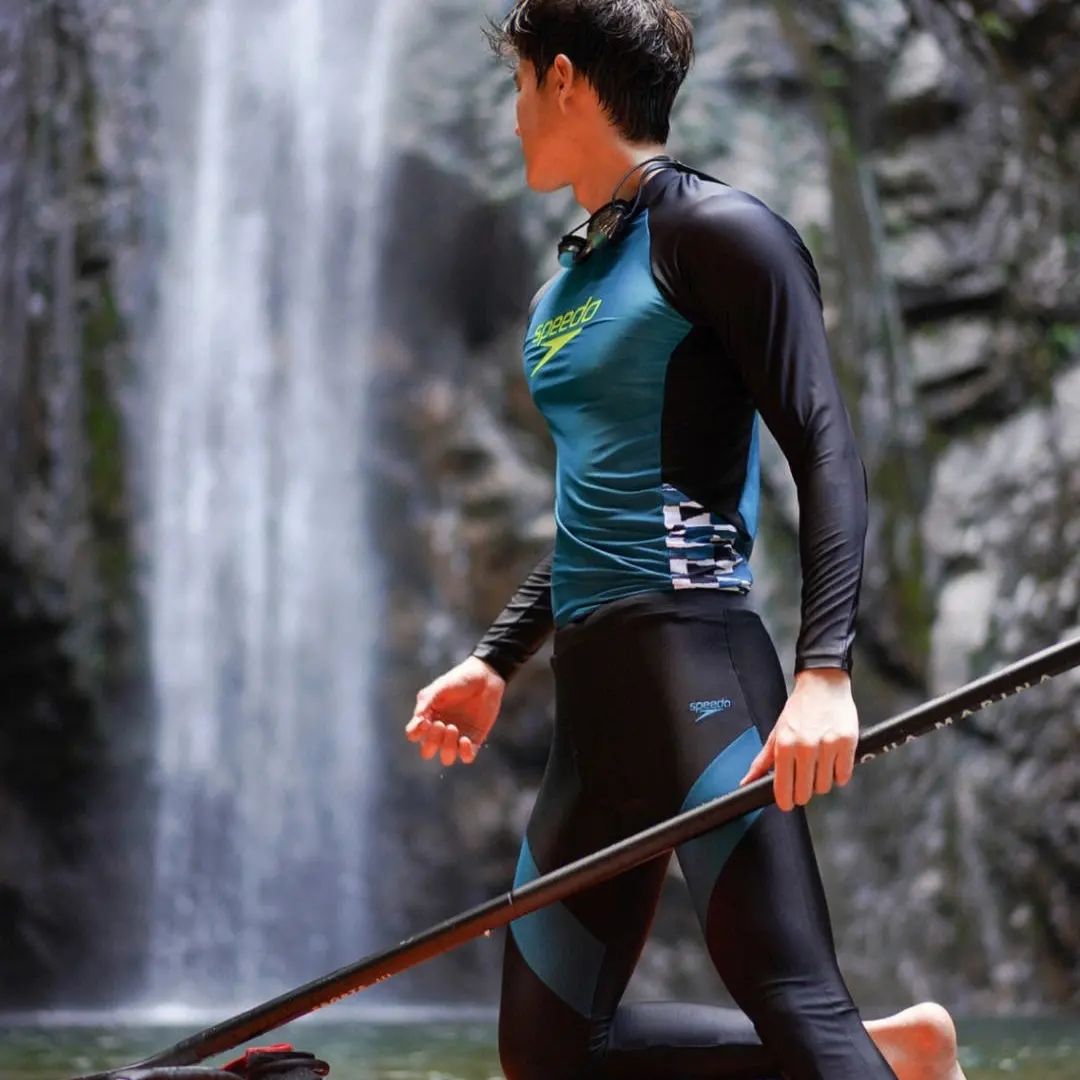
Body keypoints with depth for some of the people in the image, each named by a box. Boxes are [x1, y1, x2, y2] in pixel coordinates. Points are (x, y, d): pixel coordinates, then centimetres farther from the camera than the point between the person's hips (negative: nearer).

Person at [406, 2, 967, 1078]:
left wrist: (824, 670, -24)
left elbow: (825, 453, -13)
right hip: (591, 692, 9)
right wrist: (494, 663, 26)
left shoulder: (714, 230, -4)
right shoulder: (566, 287, 21)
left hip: (692, 662, -9)